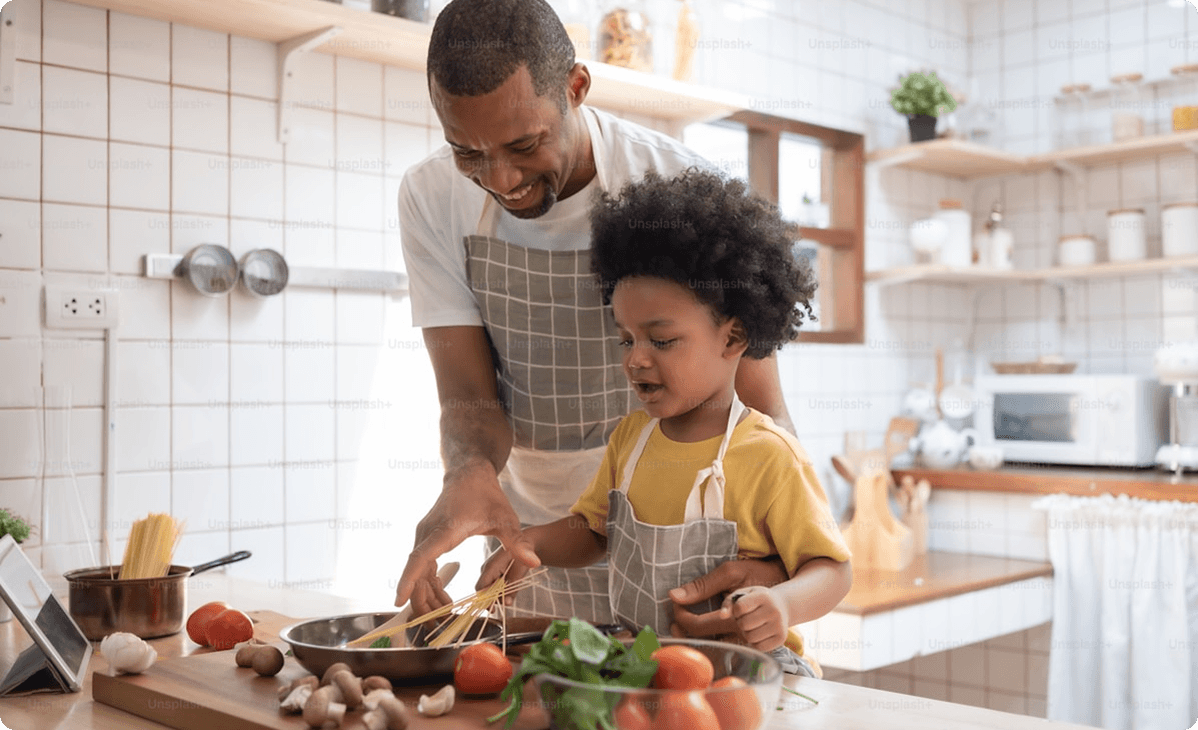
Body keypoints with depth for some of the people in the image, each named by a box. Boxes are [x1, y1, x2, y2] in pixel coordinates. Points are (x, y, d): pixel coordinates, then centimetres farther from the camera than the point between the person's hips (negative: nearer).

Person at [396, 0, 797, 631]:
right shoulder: (431, 199, -10)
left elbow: (761, 411, -18)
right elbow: (469, 397, -12)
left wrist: (772, 562, -36)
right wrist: (469, 473, -36)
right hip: (528, 547, 3)